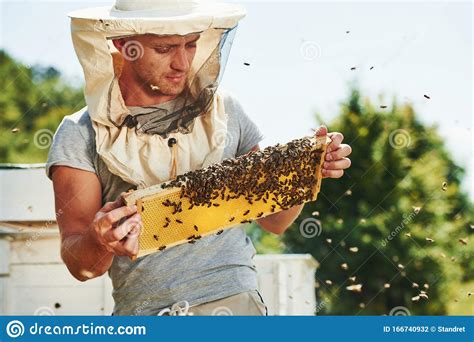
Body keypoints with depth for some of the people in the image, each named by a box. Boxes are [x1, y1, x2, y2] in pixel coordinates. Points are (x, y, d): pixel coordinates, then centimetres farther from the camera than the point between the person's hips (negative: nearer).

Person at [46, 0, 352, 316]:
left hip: (236, 302, 2)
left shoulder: (223, 109, 9)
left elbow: (274, 221, 13)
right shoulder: (80, 137, 1)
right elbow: (80, 266, -5)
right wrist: (99, 243, -25)